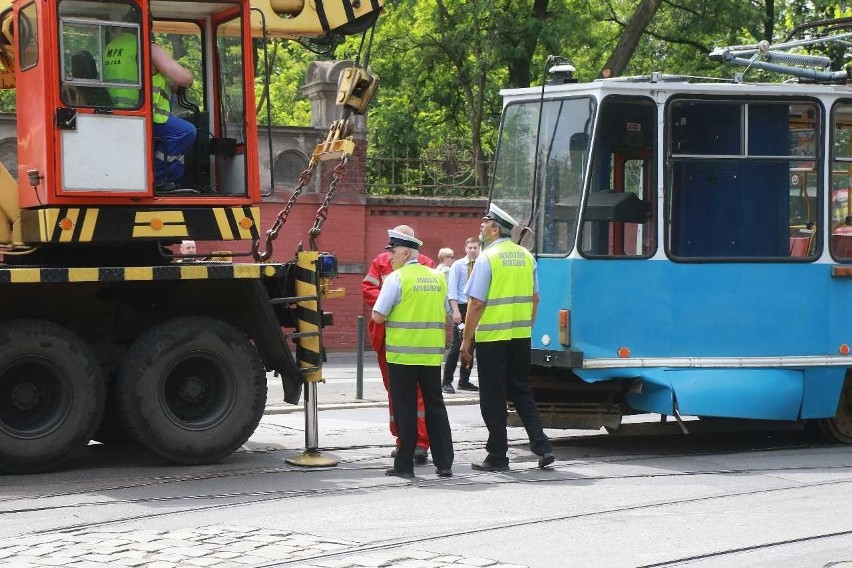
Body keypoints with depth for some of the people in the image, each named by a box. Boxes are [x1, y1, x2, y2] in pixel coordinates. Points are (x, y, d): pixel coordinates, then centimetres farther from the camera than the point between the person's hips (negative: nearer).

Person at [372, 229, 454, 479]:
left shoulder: (396, 278, -9)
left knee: (405, 409, 0)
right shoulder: (438, 278, 9)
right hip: (432, 354, 5)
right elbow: (447, 315, 16)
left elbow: (378, 316, -10)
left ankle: (404, 464, 3)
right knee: (435, 406, 11)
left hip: (402, 354, -5)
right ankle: (444, 463, 10)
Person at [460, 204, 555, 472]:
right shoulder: (526, 257, 7)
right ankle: (542, 447, 7)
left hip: (492, 337, -6)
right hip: (521, 336, 6)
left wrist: (466, 341, -9)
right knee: (521, 392, 16)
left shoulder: (487, 258, -12)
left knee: (493, 398, 3)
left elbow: (476, 303, -14)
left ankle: (497, 457, 6)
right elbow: (534, 298, 13)